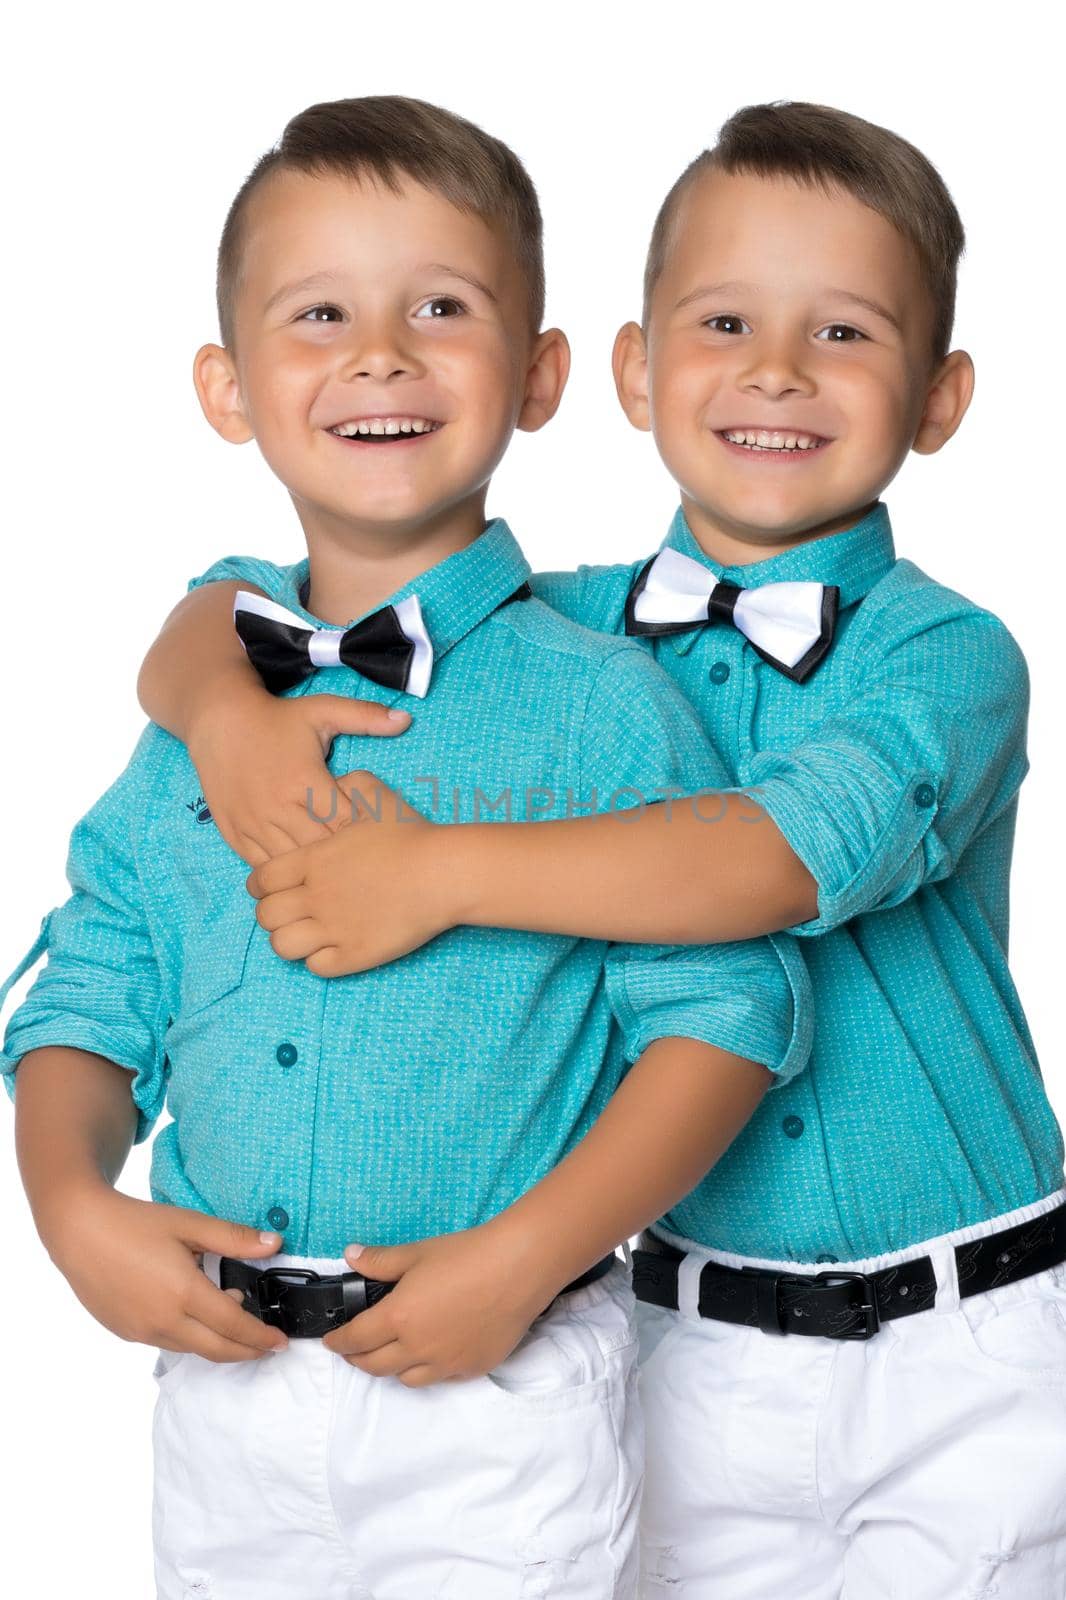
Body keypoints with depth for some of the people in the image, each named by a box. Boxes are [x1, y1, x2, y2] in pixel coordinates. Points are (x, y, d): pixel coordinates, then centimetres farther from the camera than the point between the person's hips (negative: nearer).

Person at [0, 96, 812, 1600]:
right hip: (223, 1386, 4)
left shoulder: (597, 703, -9)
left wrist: (525, 1256, -19)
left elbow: (724, 1011, -11)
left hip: (506, 1405, -4)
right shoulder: (192, 718, 4)